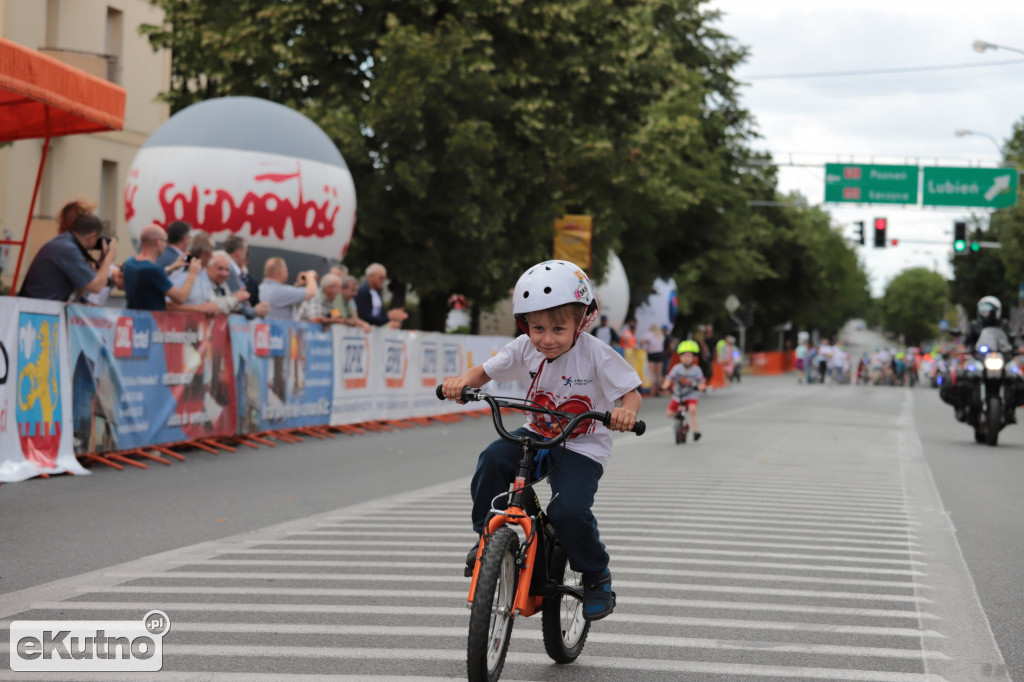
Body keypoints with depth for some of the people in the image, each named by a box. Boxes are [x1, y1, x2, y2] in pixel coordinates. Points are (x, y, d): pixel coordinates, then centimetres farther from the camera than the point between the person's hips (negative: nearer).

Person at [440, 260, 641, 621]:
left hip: (582, 447, -4)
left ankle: (597, 576, 3)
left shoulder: (596, 354, -18)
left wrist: (626, 412, -38)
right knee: (493, 459, -25)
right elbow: (485, 371, 1)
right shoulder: (525, 349, -7)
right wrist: (462, 382, -22)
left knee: (569, 510, -25)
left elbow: (631, 392, -14)